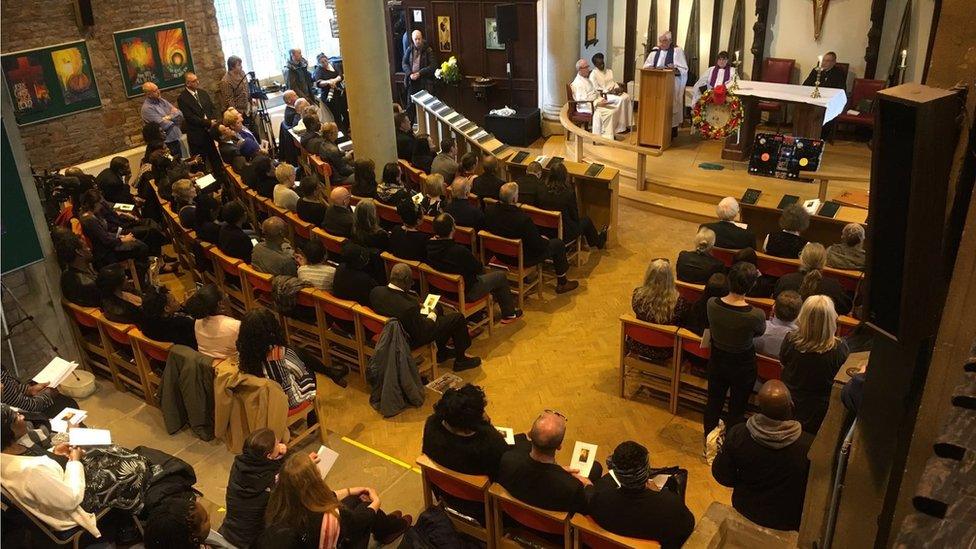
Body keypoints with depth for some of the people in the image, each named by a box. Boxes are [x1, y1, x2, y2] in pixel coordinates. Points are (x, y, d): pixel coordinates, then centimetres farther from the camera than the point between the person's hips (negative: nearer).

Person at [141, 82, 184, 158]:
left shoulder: (161, 101, 9)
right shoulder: (147, 108, -13)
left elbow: (180, 114, 3)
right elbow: (165, 125, -19)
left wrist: (168, 117, -12)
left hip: (178, 137, 7)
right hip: (169, 142, -7)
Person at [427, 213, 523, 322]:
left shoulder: (429, 247, -18)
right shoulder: (460, 251, -37)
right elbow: (478, 268, -16)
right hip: (466, 293, -7)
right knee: (501, 276, 14)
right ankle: (509, 314, 30)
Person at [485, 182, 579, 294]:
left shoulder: (490, 211, -17)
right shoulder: (523, 219, -35)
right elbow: (538, 245, -24)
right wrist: (545, 240, 2)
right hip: (522, 259, -7)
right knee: (558, 244, 12)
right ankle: (561, 284, 28)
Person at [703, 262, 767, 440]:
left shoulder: (712, 304, -22)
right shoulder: (756, 315, -31)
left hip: (717, 361, 3)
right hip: (743, 367, -3)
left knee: (713, 403, 24)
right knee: (736, 409, 20)